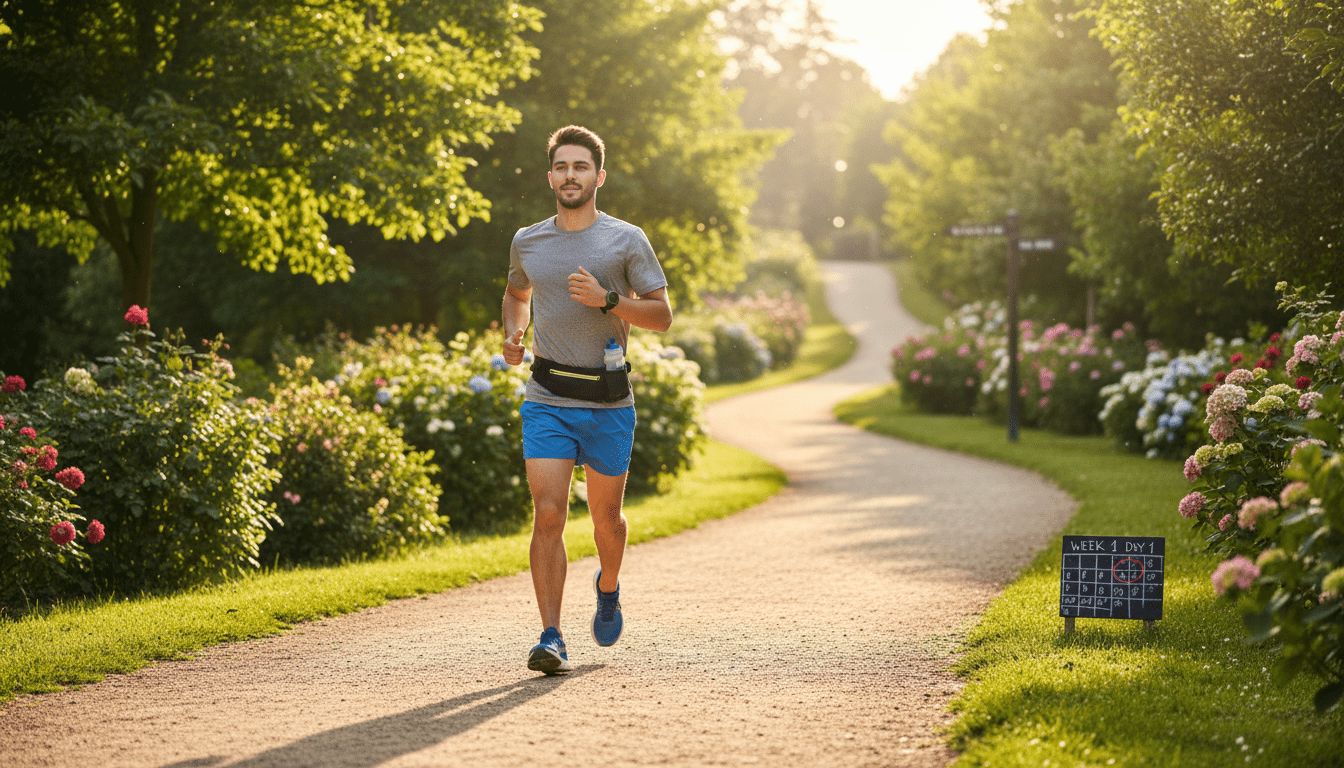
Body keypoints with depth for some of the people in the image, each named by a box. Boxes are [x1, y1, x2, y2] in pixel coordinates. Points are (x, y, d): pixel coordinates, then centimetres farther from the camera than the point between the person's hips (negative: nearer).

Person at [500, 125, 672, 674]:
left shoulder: (626, 240, -1)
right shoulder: (527, 242, 8)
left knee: (606, 516, 11)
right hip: (547, 401, 1)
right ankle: (551, 640, -12)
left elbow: (661, 315, -2)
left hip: (608, 404, -1)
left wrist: (607, 300, -18)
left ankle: (608, 587, 44)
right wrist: (512, 334, 7)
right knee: (548, 515, -12)